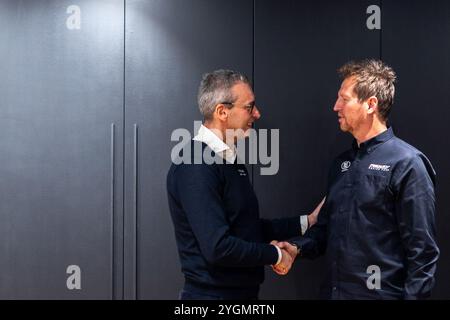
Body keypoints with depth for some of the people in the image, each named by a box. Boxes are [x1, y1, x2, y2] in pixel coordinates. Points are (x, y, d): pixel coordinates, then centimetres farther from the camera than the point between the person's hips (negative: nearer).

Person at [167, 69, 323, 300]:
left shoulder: (231, 161, 9)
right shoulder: (195, 166, -21)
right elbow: (217, 248, -27)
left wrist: (305, 222, 12)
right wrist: (275, 255, -14)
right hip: (212, 292, -9)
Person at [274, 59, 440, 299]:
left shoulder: (407, 163, -13)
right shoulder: (341, 163, 10)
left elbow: (422, 251, -15)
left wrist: (413, 295, -17)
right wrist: (298, 247, -1)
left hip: (381, 293, -7)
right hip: (333, 290, 7)